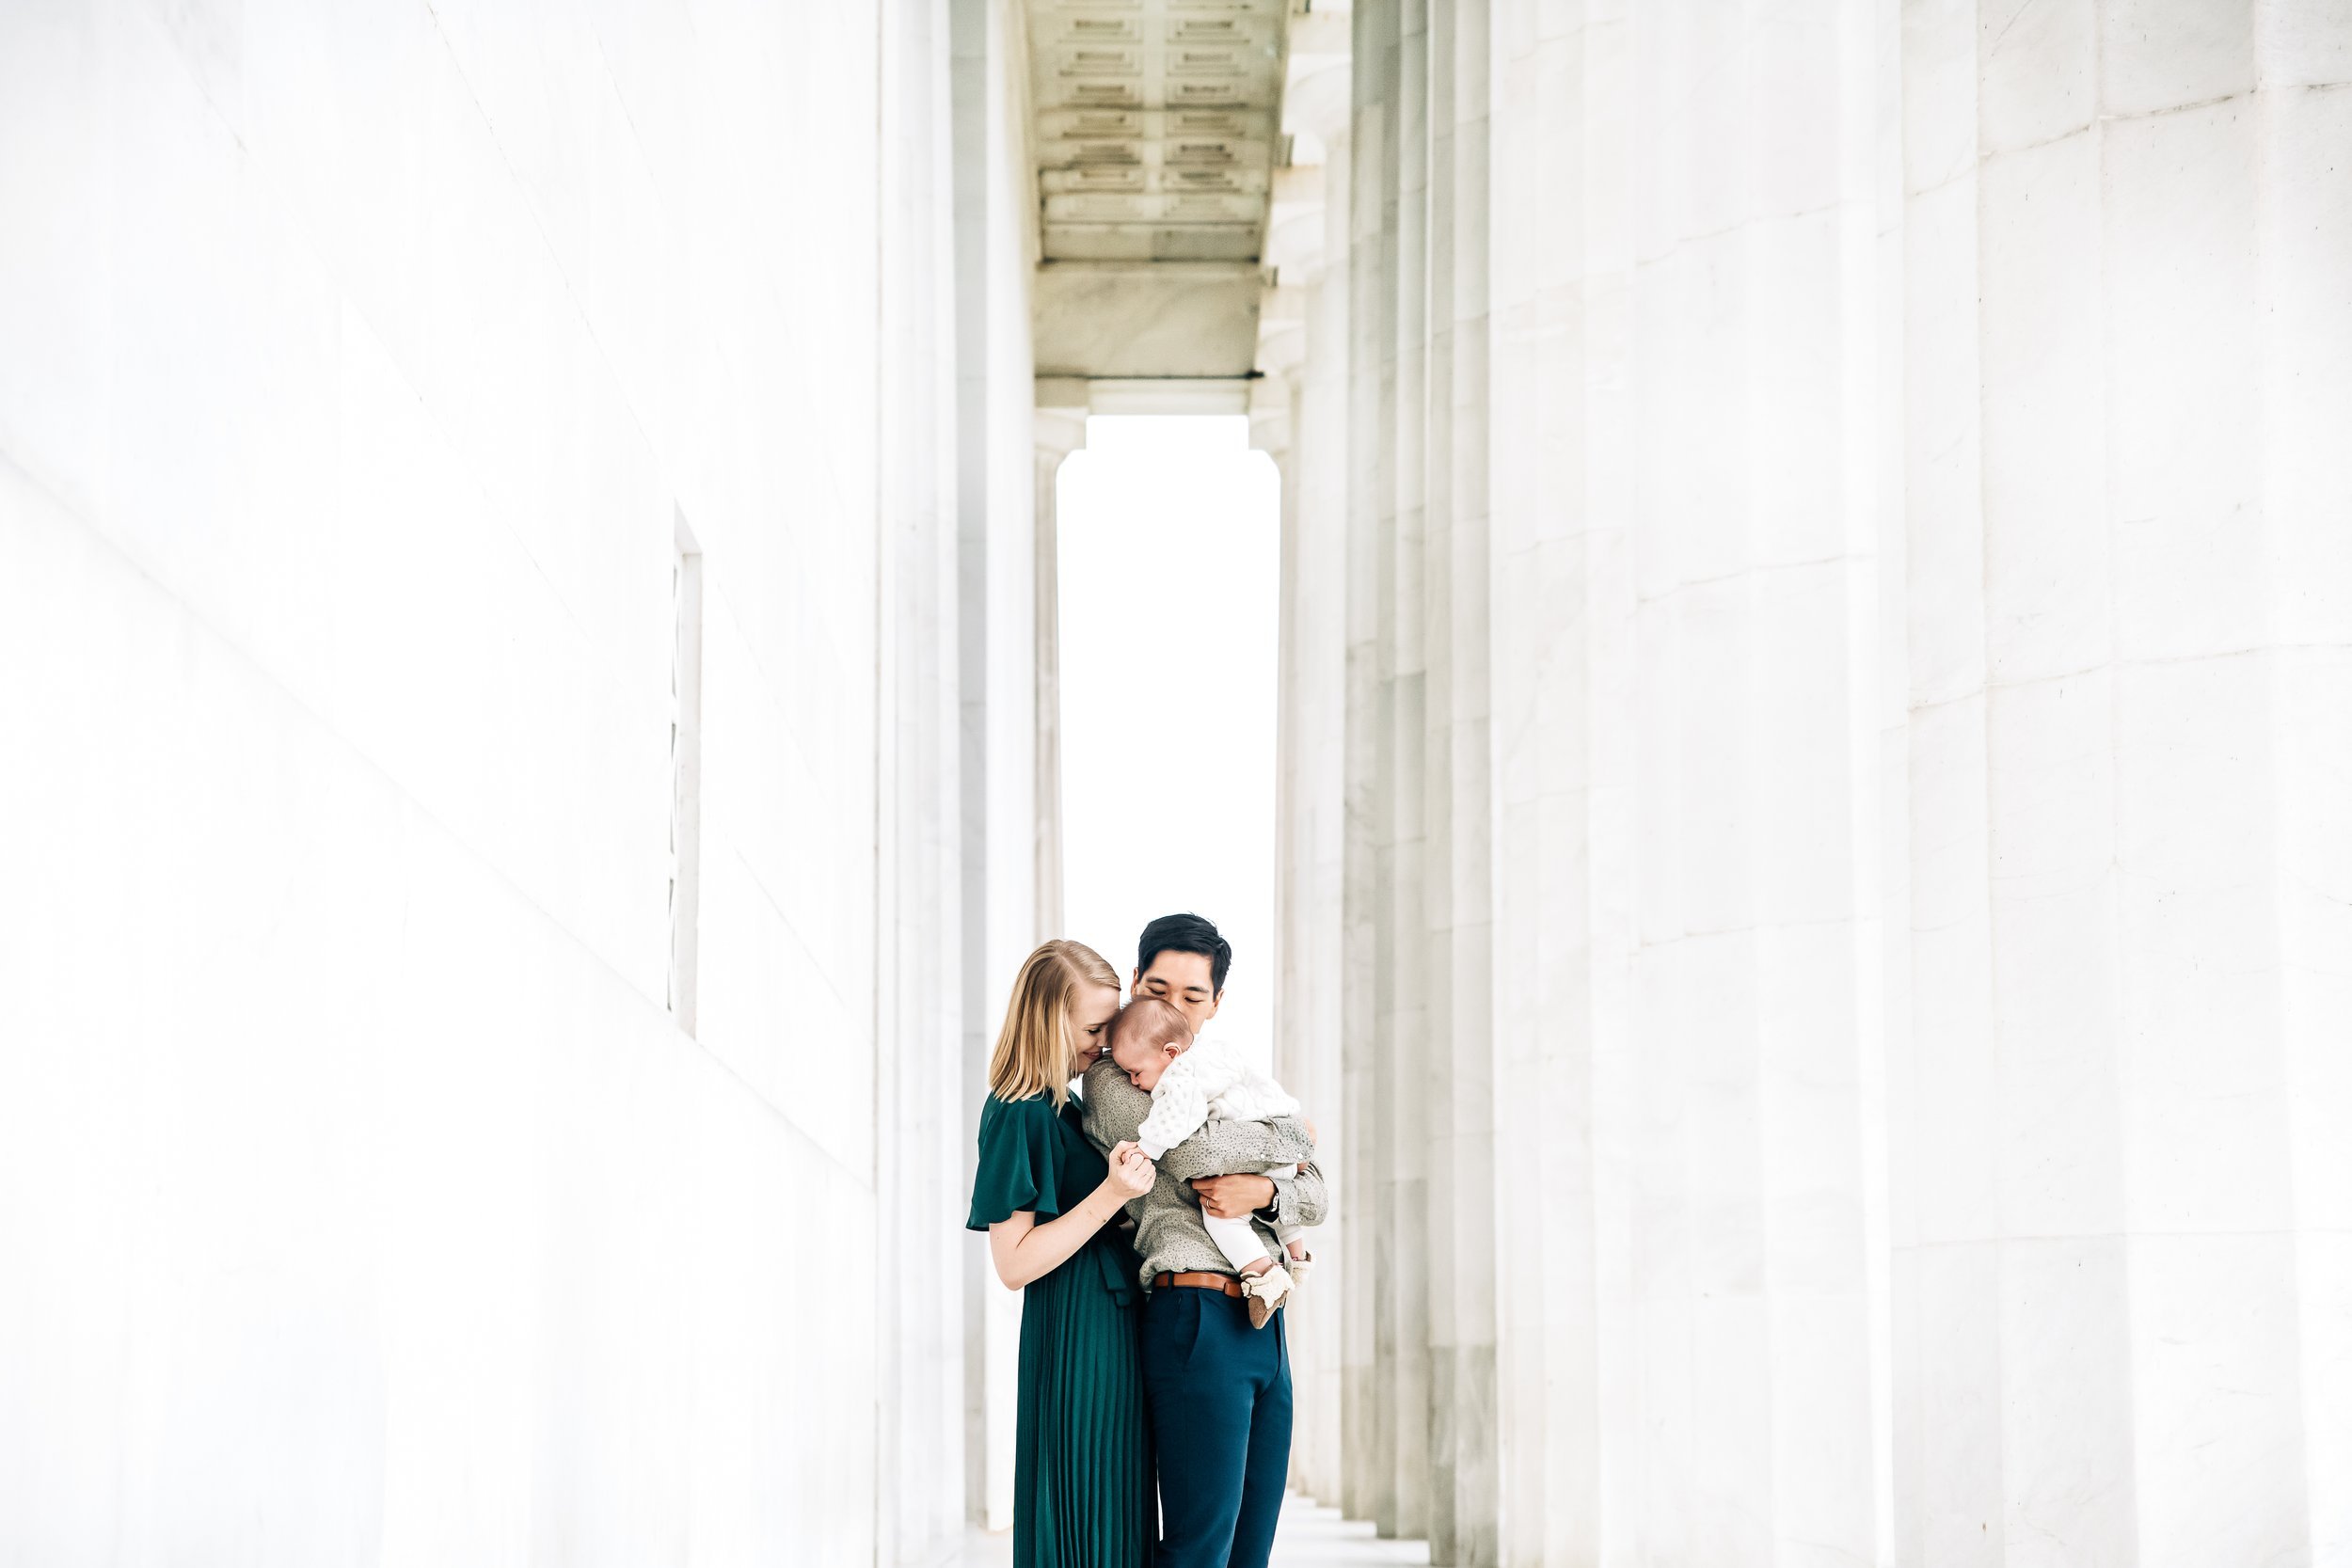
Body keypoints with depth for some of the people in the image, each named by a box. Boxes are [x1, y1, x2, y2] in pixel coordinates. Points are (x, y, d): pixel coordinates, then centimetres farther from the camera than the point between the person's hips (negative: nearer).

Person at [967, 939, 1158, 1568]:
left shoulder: (1070, 1108, 14)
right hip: (1073, 1345, -9)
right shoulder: (1018, 1114, -12)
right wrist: (1112, 1194, -24)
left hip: (1115, 1338, 9)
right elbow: (1015, 1263, -16)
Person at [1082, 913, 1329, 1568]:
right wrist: (1291, 1135, 2)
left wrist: (1264, 1192, -10)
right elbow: (1199, 1151, -15)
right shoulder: (1111, 1081, 2)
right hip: (1197, 1318, -7)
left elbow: (1316, 1195, 14)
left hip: (1265, 1324, 7)